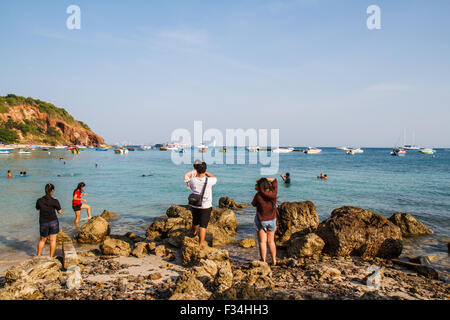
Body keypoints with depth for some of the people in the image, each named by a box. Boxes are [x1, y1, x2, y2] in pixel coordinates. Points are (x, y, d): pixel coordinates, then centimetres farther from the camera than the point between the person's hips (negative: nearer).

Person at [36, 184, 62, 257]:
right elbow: (59, 212, -5)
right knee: (53, 240, 8)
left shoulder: (39, 200, -10)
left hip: (43, 223, 2)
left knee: (42, 240, 21)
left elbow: (37, 208, 10)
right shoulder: (55, 201, -16)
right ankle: (51, 257, 13)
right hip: (53, 222, -2)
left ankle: (38, 256, 31)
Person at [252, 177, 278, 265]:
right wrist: (265, 179, 1)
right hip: (272, 220, 4)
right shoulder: (273, 193, -10)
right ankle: (274, 261, 20)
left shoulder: (258, 195, -19)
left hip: (261, 221, -4)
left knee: (262, 242, 2)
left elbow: (253, 204, 0)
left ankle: (263, 261, -1)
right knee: (271, 241, 15)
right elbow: (275, 181, 7)